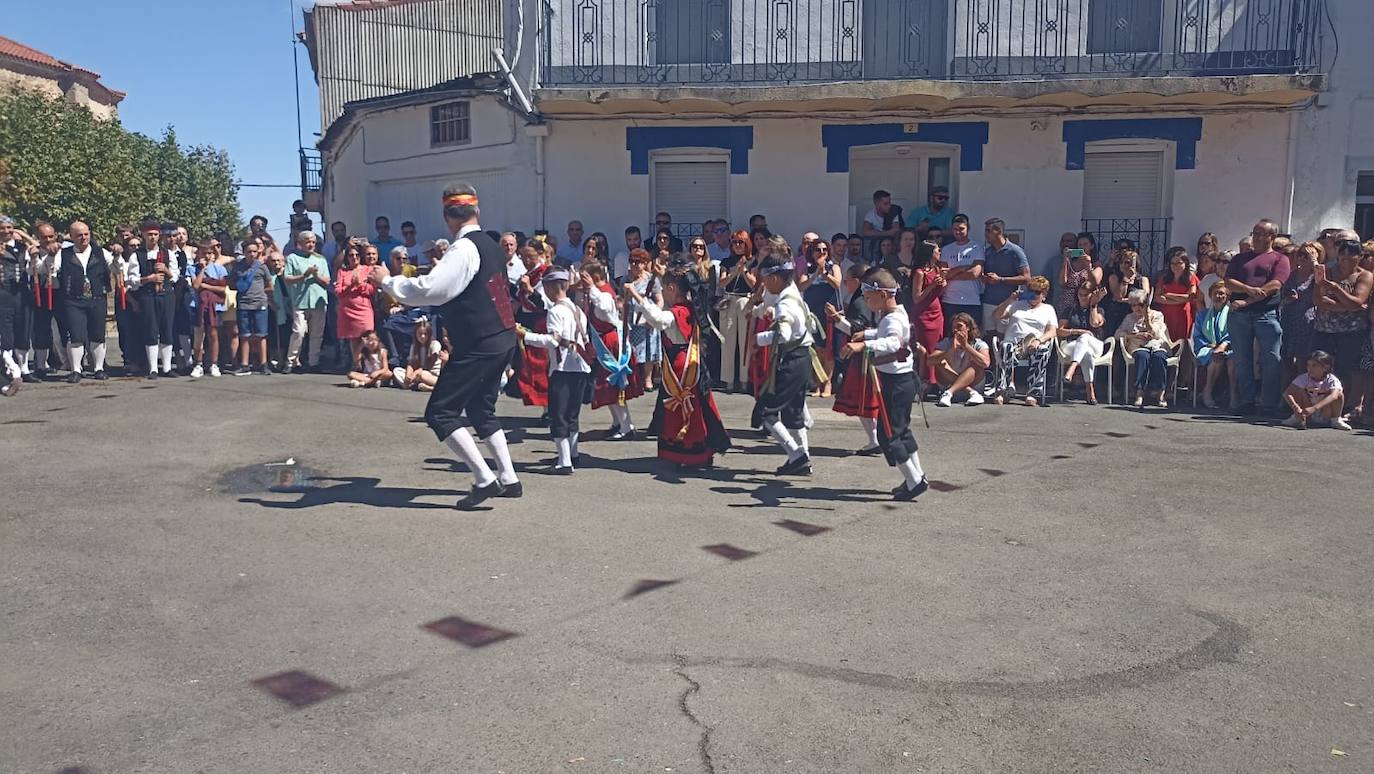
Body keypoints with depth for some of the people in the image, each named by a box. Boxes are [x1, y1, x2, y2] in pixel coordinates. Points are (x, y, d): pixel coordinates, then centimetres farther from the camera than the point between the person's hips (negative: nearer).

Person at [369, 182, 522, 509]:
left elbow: (430, 289, -24)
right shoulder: (491, 246, 13)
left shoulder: (463, 249, -15)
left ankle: (484, 479, -6)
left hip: (480, 344, -9)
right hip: (503, 338, 9)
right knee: (481, 410, 22)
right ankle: (508, 479, 23)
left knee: (441, 412, -4)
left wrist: (387, 281, -12)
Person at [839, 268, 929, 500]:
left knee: (887, 433, -5)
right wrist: (866, 333, 36)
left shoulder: (892, 319, -21)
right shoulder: (891, 315, 11)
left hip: (895, 382, -11)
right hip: (902, 379, 11)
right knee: (901, 429, 19)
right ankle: (917, 477, 28)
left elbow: (892, 341, -43)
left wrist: (863, 345, -55)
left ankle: (914, 481, 0)